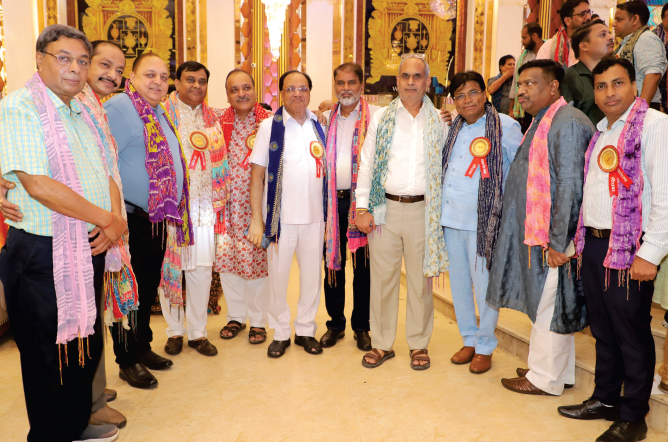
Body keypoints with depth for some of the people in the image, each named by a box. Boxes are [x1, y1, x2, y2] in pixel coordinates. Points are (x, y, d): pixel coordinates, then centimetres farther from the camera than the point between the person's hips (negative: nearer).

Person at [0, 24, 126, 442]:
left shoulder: (82, 113, 13)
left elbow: (105, 175, 14)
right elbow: (38, 185, -22)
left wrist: (118, 219, -6)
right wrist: (107, 219, -16)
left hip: (90, 250, 8)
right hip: (43, 255, -8)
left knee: (87, 345, 19)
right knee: (50, 357, 6)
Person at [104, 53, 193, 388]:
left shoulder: (159, 113, 15)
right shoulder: (120, 107, -13)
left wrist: (172, 213, 20)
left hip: (159, 220, 9)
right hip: (132, 220, -9)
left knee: (148, 289, 18)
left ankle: (143, 348, 33)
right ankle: (128, 362, 17)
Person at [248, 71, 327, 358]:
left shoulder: (319, 126, 9)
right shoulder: (270, 126, -1)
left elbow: (327, 171, 13)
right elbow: (257, 175, -2)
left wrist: (329, 215, 7)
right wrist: (256, 219, -8)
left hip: (314, 216, 3)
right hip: (281, 216, -3)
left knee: (313, 275, 10)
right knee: (277, 275, 5)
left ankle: (305, 329, 27)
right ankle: (280, 332, 23)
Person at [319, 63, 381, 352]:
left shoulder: (377, 116, -2)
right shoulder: (326, 118, 13)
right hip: (331, 200, 4)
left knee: (363, 265, 6)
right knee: (333, 263, 9)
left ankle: (361, 327, 20)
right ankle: (335, 323, 23)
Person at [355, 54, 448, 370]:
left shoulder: (439, 121, 7)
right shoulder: (381, 118, 6)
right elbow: (366, 164, 4)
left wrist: (444, 208, 3)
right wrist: (362, 208, -3)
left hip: (423, 210, 0)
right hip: (385, 207, 0)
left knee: (420, 279, 8)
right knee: (382, 277, 5)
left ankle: (419, 344, 23)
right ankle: (382, 343, 19)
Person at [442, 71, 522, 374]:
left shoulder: (505, 127, -5)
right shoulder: (453, 129, 12)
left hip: (482, 220, -6)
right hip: (450, 218, 6)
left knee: (484, 285, 2)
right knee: (458, 282, 13)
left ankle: (485, 346, 20)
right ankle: (469, 340, 30)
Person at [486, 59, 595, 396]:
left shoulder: (567, 122, -16)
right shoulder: (541, 122, 16)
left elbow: (570, 186, -21)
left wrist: (558, 242, -21)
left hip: (552, 239, -10)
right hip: (535, 233, 10)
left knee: (549, 305, 2)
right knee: (545, 303, 17)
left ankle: (545, 378, 17)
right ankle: (561, 371, 32)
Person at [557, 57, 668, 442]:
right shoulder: (601, 133, 16)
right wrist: (578, 241, 15)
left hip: (628, 250, -7)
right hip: (593, 245, 7)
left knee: (632, 335, 3)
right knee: (603, 330, 16)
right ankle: (605, 399, 30)